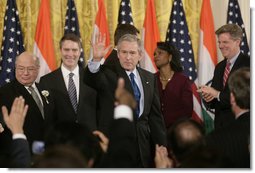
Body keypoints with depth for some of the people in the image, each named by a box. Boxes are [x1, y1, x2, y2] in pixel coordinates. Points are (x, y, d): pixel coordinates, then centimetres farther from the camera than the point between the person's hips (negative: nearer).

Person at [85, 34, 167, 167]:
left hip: (143, 141, 4)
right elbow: (94, 79, -27)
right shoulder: (109, 74, -4)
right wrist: (96, 59, -45)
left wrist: (162, 146, 9)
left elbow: (155, 114, 13)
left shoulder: (149, 78, 11)